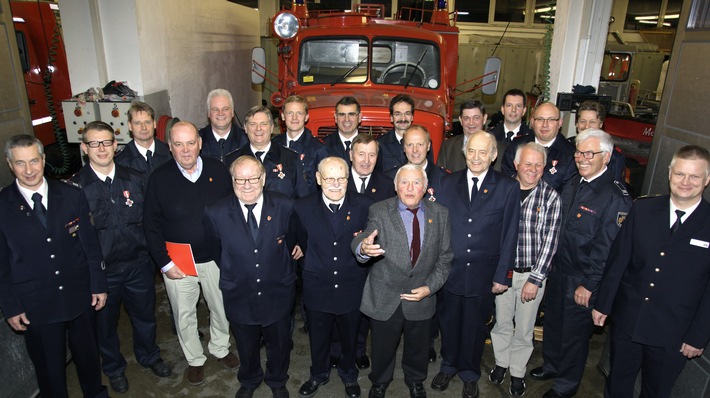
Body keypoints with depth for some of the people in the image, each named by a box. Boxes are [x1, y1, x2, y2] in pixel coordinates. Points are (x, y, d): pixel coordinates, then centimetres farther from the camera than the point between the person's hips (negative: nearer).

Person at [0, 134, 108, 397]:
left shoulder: (72, 196, -6)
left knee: (87, 353, 20)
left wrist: (99, 285, 0)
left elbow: (91, 244, -1)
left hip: (80, 297, 2)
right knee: (49, 366, 15)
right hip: (34, 306, -1)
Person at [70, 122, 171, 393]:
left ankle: (149, 356, 47)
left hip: (138, 265, 2)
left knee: (145, 315, 19)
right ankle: (114, 368, 45)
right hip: (101, 270, -2)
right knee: (106, 322, 18)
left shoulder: (134, 179, -2)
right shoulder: (76, 186, -10)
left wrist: (153, 258, 1)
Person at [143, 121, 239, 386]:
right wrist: (164, 263, -9)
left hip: (216, 257, 1)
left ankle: (220, 348, 45)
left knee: (221, 308, 18)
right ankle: (194, 360, 40)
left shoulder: (218, 170, -6)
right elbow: (151, 225, -5)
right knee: (184, 315, 15)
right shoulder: (159, 178, -9)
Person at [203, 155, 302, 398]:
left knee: (279, 344, 23)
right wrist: (231, 271, 5)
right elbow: (213, 248, 2)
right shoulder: (215, 213, -16)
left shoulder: (285, 206, -16)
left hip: (277, 294, 0)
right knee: (246, 346, 25)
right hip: (239, 296, 0)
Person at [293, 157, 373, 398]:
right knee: (318, 337, 22)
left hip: (351, 287, 0)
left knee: (350, 337, 22)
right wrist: (313, 269, 5)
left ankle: (348, 374, 51)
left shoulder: (364, 205, -14)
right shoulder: (303, 207, -11)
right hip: (317, 288, 1)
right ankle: (319, 374, 51)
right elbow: (303, 244, 2)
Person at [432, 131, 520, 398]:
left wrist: (502, 275, -5)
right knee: (449, 322, 18)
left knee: (475, 326, 16)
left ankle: (470, 375, 39)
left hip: (483, 274, -1)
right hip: (449, 271, 2)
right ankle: (448, 366, 42)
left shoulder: (508, 188, -5)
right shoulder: (448, 183, 0)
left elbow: (509, 235, -4)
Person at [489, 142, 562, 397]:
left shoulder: (550, 197, -8)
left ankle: (517, 372, 35)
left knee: (523, 329, 13)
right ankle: (501, 362, 41)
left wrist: (535, 279, -13)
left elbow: (549, 241, -10)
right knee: (502, 322, 17)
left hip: (532, 273, -1)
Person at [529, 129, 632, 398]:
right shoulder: (572, 186, 4)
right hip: (559, 271, 7)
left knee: (574, 333, 12)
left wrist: (588, 285, -18)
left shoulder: (615, 197, -21)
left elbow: (607, 249, -21)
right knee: (552, 322, 23)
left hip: (583, 281, -7)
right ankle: (551, 366, 47)